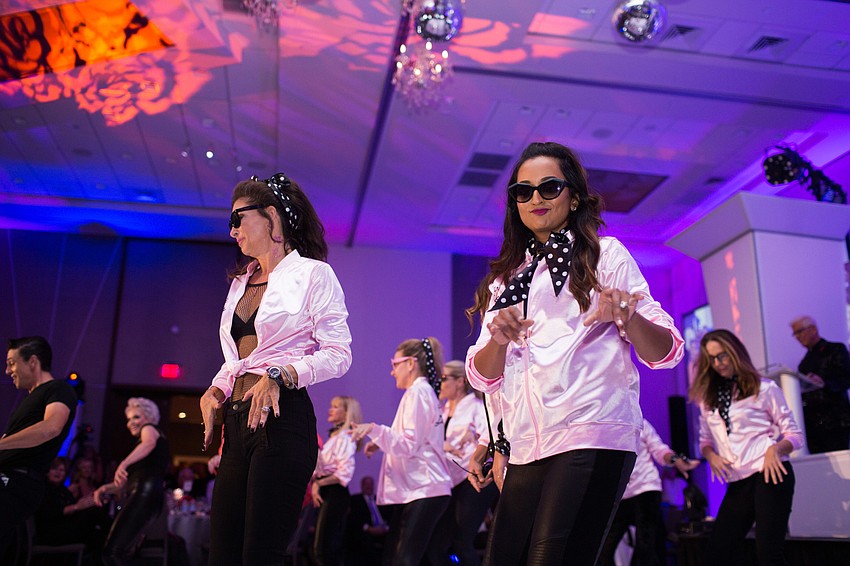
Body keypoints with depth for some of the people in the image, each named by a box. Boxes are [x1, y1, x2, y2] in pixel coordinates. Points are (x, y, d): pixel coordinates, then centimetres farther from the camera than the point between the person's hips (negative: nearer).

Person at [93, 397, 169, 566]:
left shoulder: (149, 428, 9)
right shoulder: (142, 440, 34)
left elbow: (149, 443, -20)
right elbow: (128, 482, 31)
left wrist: (124, 463, -36)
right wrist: (105, 488, 12)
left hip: (146, 492, -10)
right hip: (142, 495, 10)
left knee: (113, 551, -20)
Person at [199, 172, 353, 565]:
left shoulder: (312, 274, 0)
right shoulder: (241, 282, 22)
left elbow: (338, 355, -8)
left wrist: (278, 375, -21)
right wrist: (215, 391, 7)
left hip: (282, 419, -7)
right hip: (237, 423, 8)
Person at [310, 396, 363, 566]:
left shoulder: (345, 437, -9)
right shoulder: (334, 436, 19)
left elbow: (345, 472, -19)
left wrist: (318, 483, -14)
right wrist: (315, 483, 3)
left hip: (335, 493, -9)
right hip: (327, 493, 9)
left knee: (323, 549, -10)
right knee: (331, 550, 11)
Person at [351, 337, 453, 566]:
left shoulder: (417, 391, -9)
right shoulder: (425, 391, 20)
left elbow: (409, 445, -17)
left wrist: (374, 429, -22)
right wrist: (380, 443, 19)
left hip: (423, 490, -10)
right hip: (412, 489, 10)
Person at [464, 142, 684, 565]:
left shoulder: (604, 254, 8)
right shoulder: (507, 277, 19)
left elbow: (666, 352, 1)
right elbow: (482, 377, 13)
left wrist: (628, 318, -20)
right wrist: (499, 339, -8)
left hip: (593, 435, -5)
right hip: (528, 448, 5)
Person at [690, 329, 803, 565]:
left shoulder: (764, 388, 0)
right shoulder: (708, 398, 14)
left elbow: (795, 435, 2)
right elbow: (705, 440, 20)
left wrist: (775, 448, -19)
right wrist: (710, 455, -3)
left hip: (769, 475, -5)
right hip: (737, 483, 5)